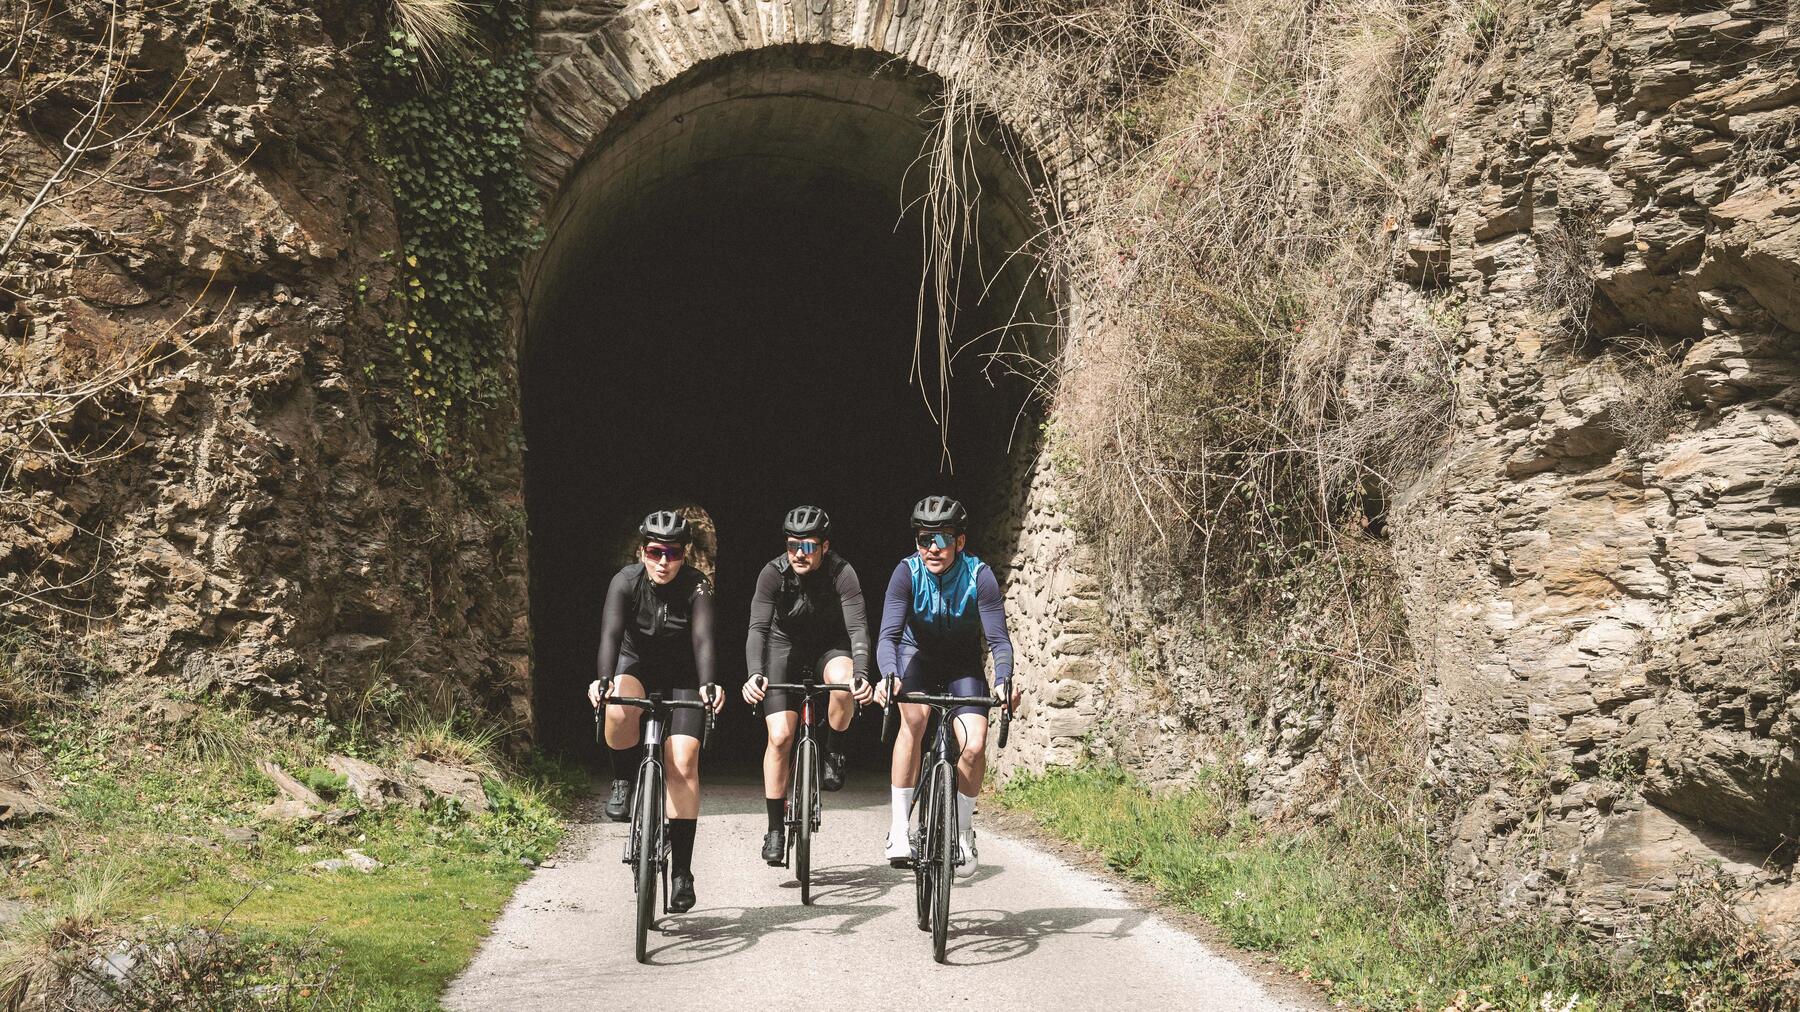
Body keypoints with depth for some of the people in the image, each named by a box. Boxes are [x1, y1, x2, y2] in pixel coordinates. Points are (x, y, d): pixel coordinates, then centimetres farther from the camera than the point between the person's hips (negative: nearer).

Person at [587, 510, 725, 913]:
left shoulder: (696, 586, -21)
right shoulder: (626, 581, -20)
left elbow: (703, 638, -33)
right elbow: (611, 633, -33)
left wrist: (709, 684, -52)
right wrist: (603, 679, -51)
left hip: (682, 677, 0)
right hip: (635, 665, 0)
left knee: (683, 762, -15)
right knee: (619, 711, -35)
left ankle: (681, 871, -9)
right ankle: (623, 781, -4)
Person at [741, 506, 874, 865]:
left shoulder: (841, 572, -24)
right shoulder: (773, 573, -22)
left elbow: (857, 626, -32)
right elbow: (758, 627, -30)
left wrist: (860, 674, -49)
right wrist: (755, 674, -48)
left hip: (830, 646, 0)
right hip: (785, 647, 0)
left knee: (842, 681, -36)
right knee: (780, 735, -12)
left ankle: (833, 753, -8)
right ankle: (775, 828, 0)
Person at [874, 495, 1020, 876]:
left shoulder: (979, 576, -24)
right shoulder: (907, 573, -24)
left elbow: (998, 638, -26)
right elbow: (888, 634, -31)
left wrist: (1004, 680, -45)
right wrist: (888, 676, -50)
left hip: (963, 665, 1)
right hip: (917, 656, -1)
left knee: (974, 745, -18)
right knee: (915, 716, -30)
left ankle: (963, 830, 7)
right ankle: (899, 826, -22)